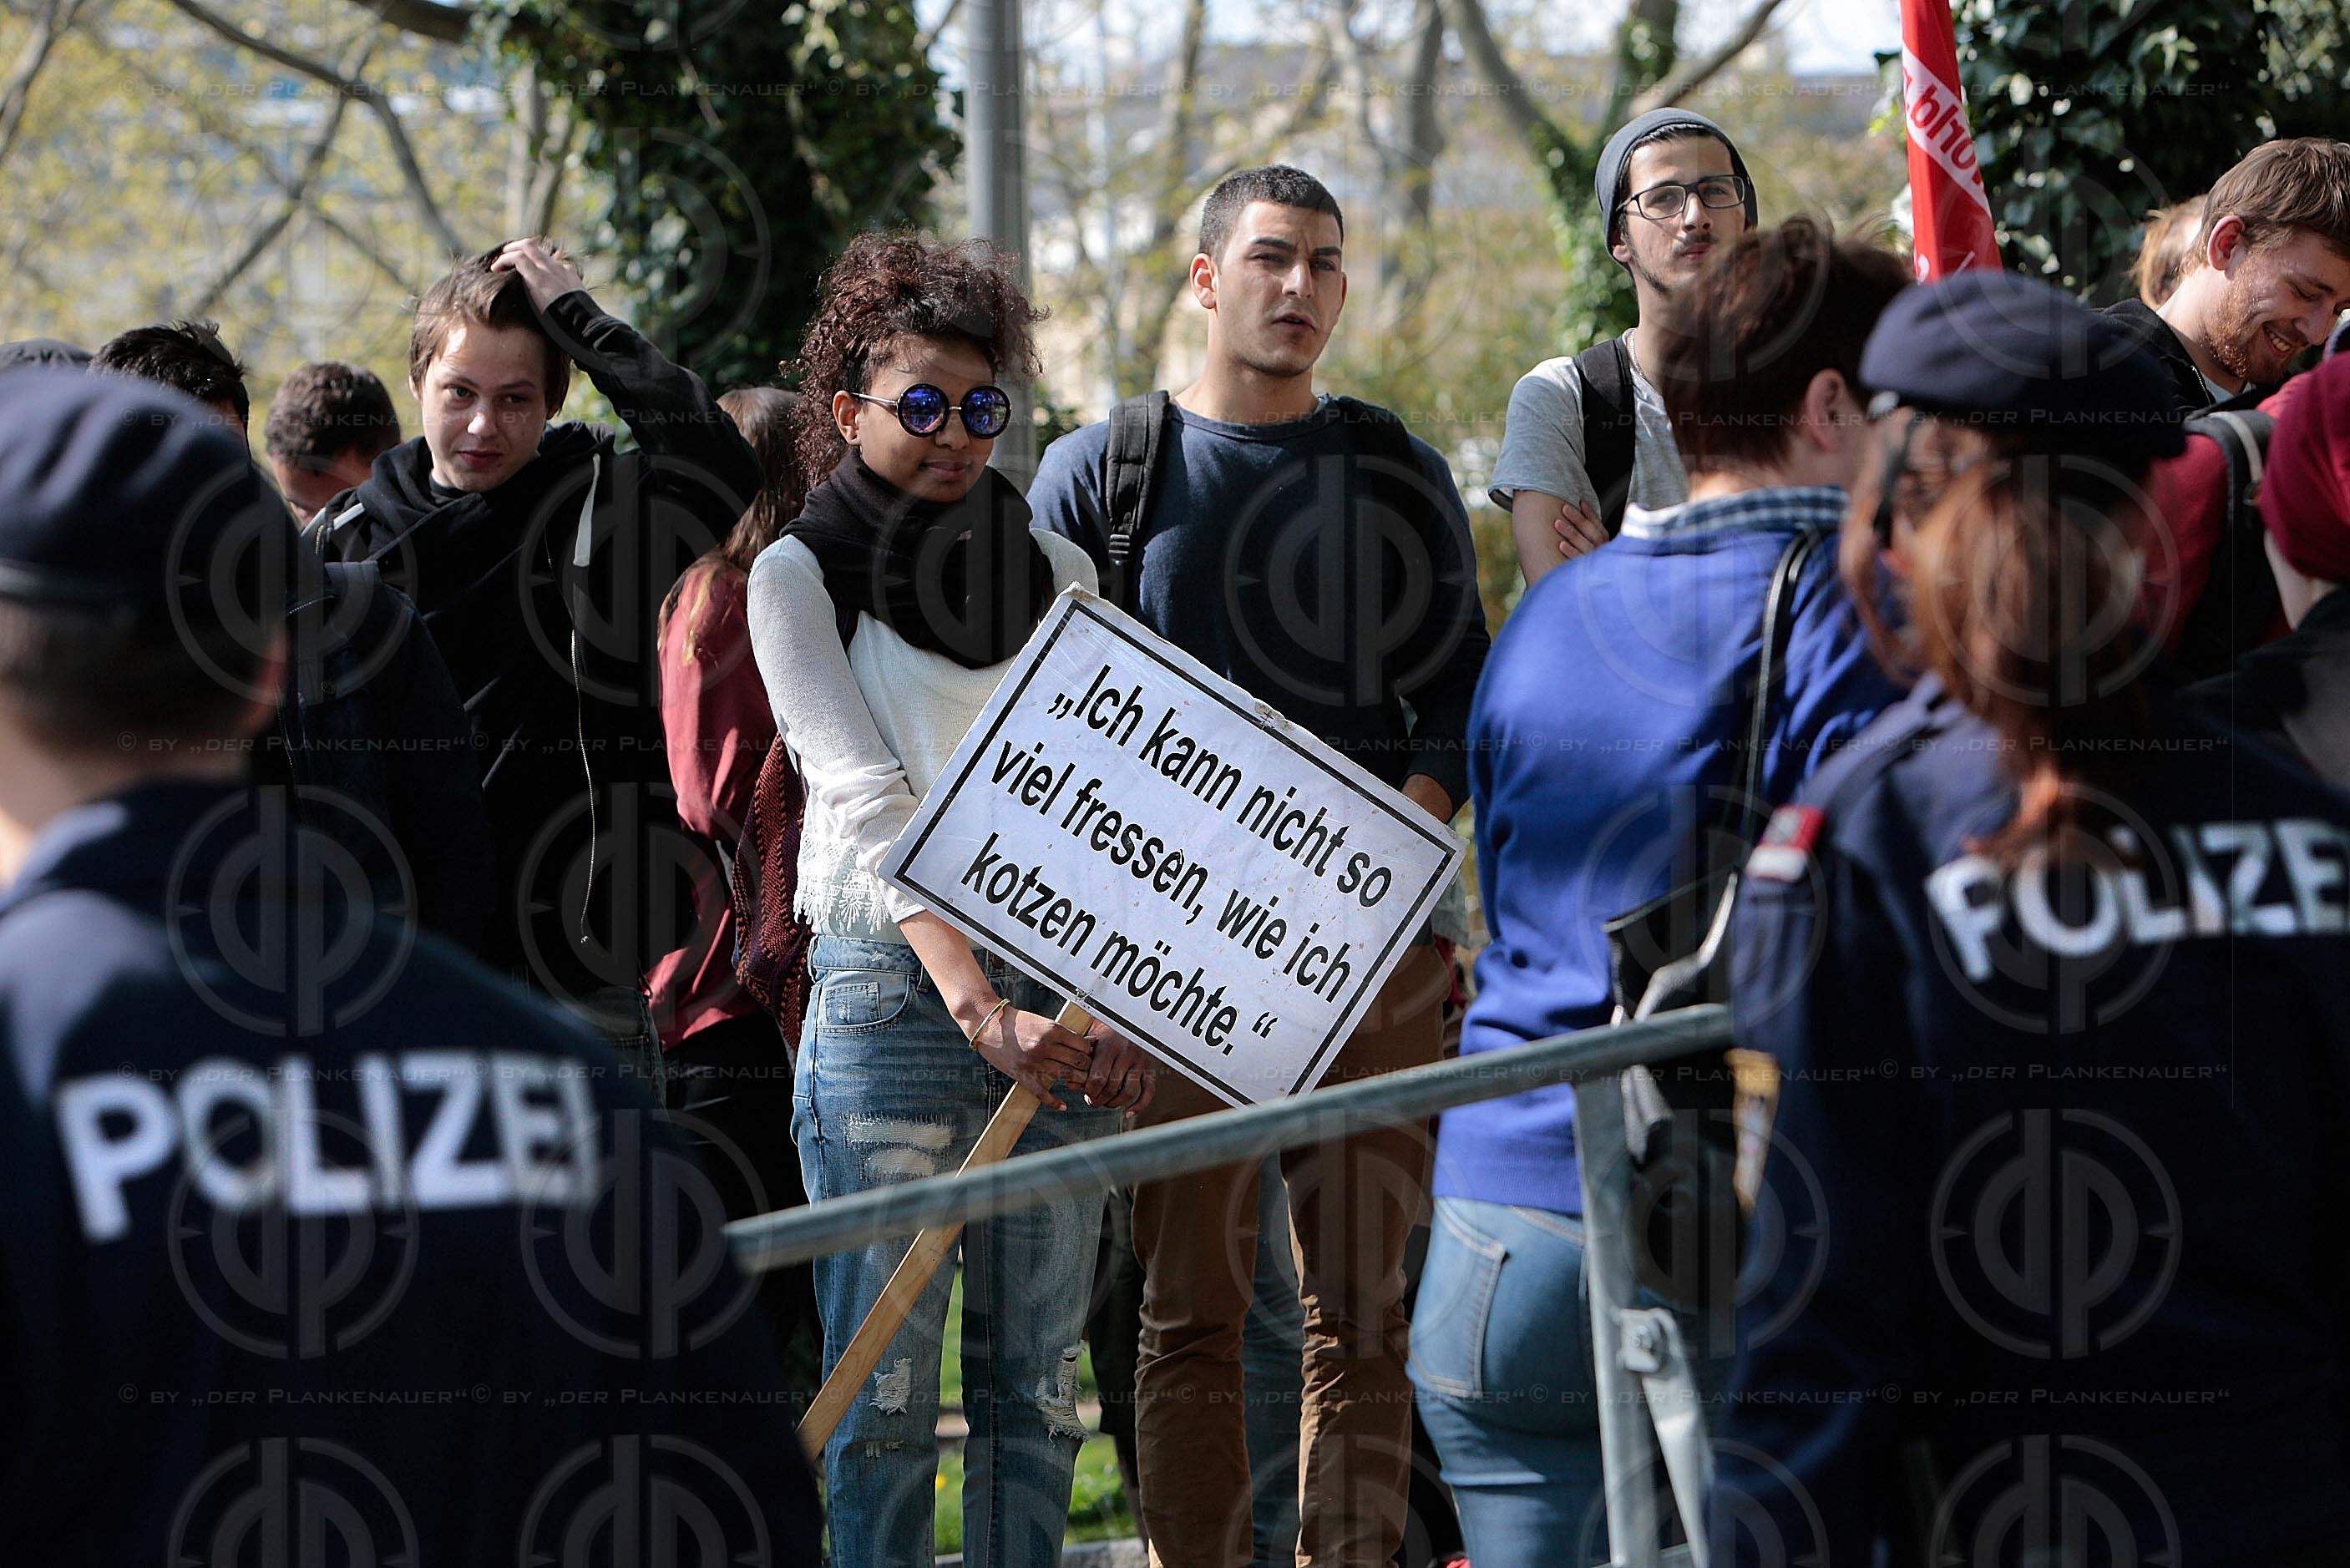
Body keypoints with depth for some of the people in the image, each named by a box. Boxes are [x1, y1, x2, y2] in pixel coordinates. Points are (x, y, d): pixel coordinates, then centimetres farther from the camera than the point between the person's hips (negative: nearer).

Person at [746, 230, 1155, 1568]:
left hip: (1061, 1003, 4)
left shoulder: (1055, 573, 12)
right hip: (893, 995, -4)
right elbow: (870, 806, -12)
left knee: (1039, 1382, 7)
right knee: (886, 1387, -2)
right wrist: (982, 1011, -25)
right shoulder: (801, 574, 0)